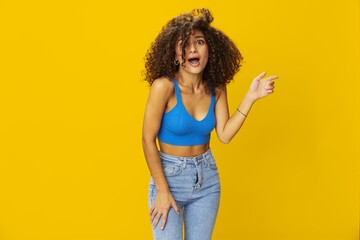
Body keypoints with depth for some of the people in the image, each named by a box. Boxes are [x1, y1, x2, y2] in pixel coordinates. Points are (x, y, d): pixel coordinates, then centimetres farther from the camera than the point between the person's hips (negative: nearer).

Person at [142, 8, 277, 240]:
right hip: (170, 175, -4)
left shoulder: (216, 87, -5)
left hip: (207, 178, 5)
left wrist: (251, 97, -15)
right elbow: (148, 140, -16)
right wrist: (162, 190, -14)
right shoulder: (164, 86, -20)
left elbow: (225, 134, -8)